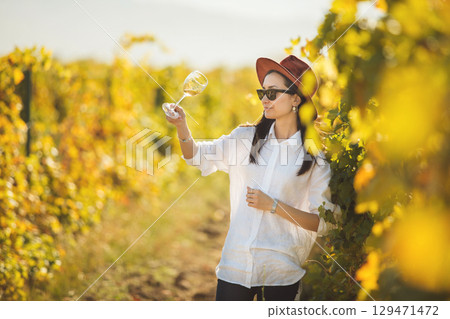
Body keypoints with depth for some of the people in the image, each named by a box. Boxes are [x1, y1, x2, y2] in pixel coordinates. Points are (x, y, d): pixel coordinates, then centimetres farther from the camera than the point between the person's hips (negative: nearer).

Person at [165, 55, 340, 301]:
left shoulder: (315, 157, -3)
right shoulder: (246, 138, 8)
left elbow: (322, 224, -4)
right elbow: (196, 156, 10)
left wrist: (274, 206, -13)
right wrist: (181, 126, -9)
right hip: (236, 260, 3)